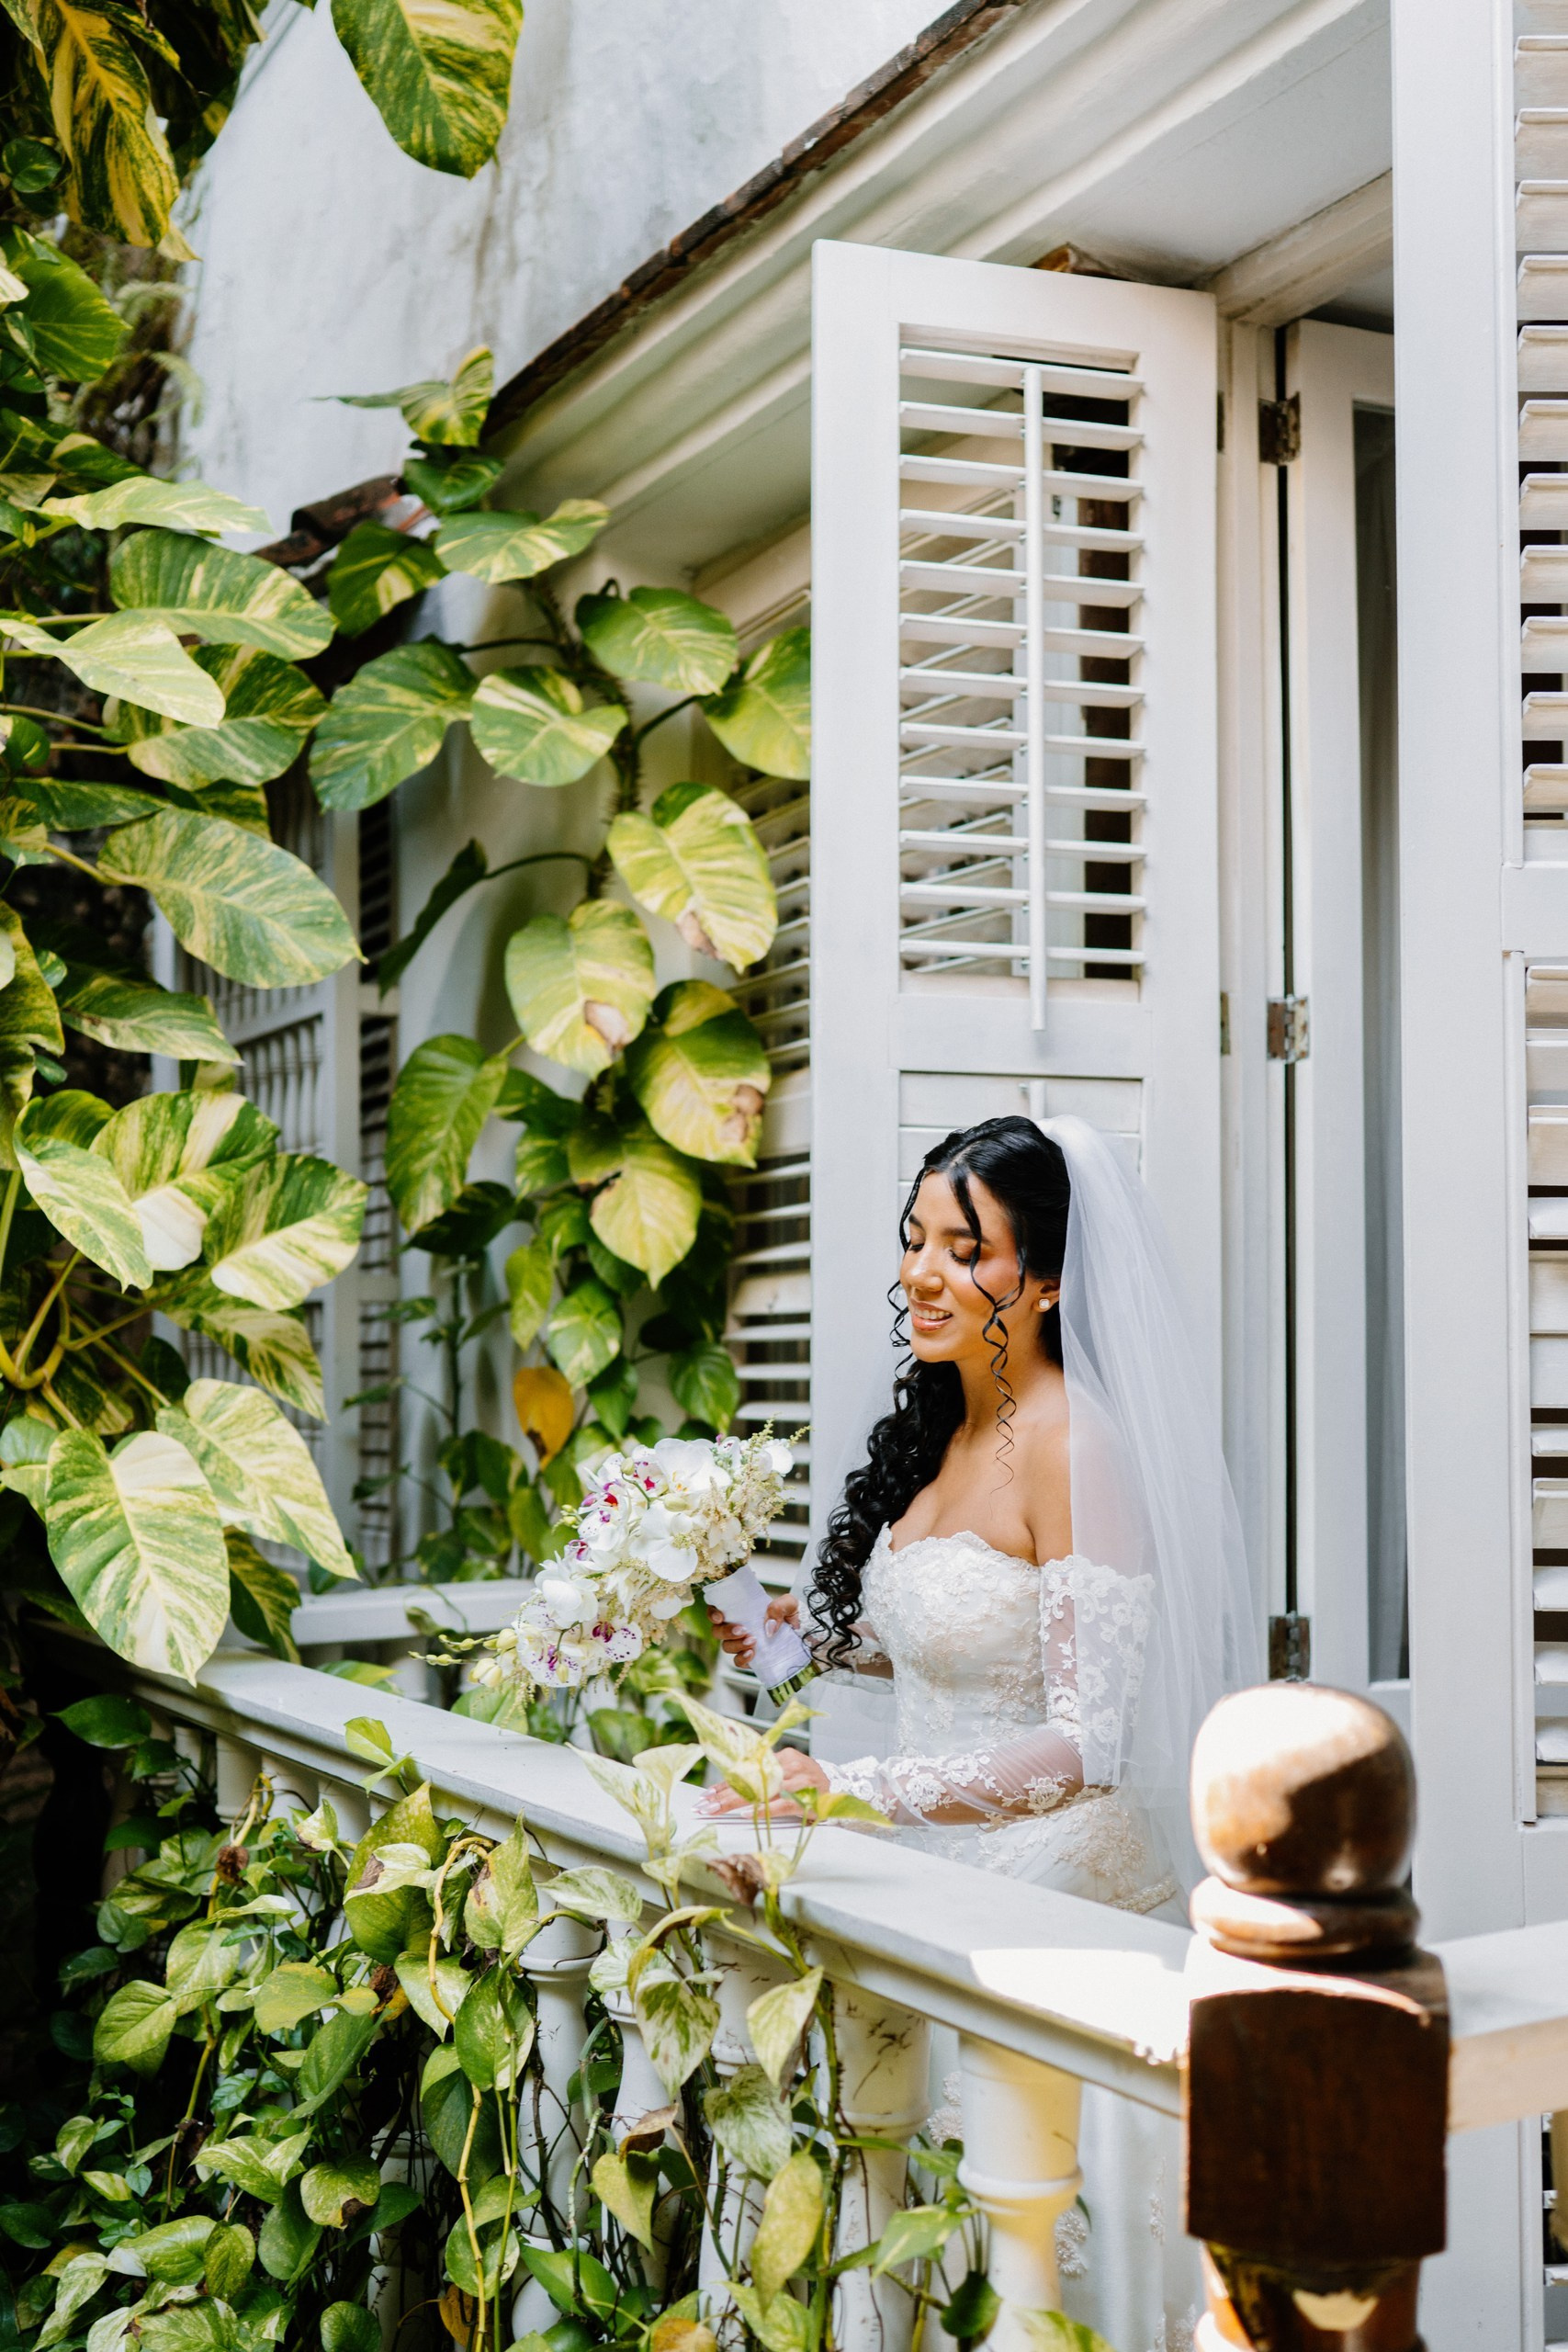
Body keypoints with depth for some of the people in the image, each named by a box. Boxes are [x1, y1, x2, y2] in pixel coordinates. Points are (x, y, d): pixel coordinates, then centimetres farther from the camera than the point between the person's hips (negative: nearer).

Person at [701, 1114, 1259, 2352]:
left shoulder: (1075, 1443, -18)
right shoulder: (944, 1426, 8)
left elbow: (1087, 1748, -24)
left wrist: (851, 1788, -30)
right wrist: (793, 1630, 12)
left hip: (1066, 1895, -7)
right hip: (954, 1879, 8)